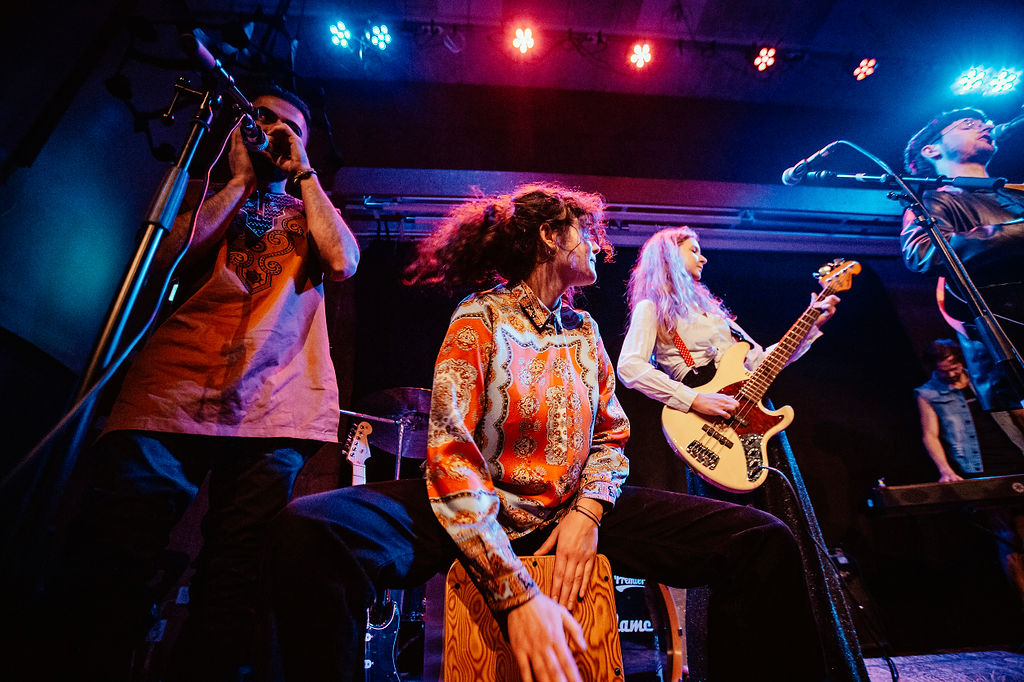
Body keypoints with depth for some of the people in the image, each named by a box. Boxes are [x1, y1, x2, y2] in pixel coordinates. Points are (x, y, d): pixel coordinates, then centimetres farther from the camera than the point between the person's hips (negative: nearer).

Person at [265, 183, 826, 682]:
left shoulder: (584, 331, 10)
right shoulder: (481, 318, -7)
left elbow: (611, 437, 12)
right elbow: (450, 454, -17)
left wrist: (588, 511, -10)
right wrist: (517, 593, -25)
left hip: (573, 510, 5)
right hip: (483, 513, -4)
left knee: (767, 542, -11)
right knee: (309, 529, -30)